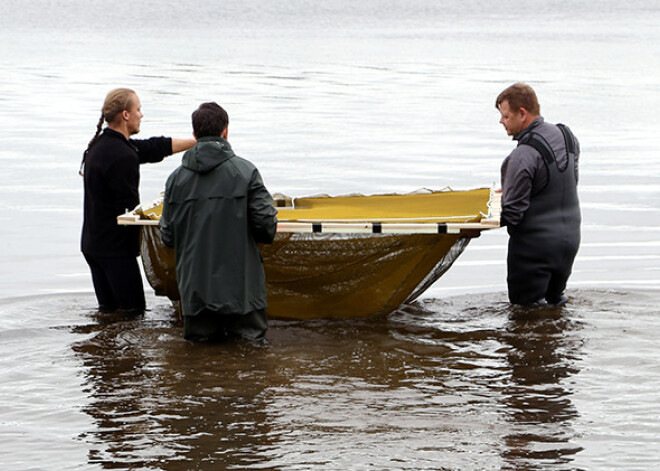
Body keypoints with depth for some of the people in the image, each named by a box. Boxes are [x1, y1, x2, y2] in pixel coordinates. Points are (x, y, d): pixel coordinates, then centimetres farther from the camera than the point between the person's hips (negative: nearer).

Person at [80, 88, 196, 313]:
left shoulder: (101, 144, 11)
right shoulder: (122, 156, -21)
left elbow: (155, 148, 17)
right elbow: (130, 207, -18)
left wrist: (197, 142, 19)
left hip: (93, 242, 10)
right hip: (115, 247, -10)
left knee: (108, 310, 13)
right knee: (133, 310, -5)